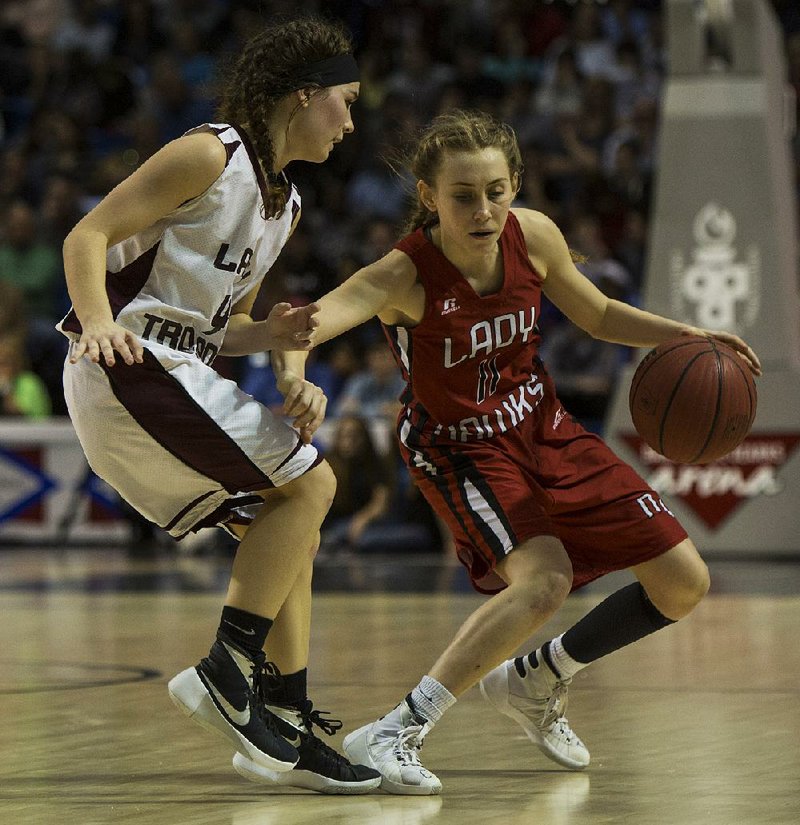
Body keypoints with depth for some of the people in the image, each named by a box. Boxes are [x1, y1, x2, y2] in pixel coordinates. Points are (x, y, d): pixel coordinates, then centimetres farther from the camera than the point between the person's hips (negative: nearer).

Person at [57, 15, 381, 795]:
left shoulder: (284, 203, 20)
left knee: (287, 529, 9)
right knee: (309, 483, -12)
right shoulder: (212, 154, -8)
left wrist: (271, 338, 2)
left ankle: (285, 729, 10)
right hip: (127, 366, -10)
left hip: (172, 377, 10)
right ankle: (224, 673, -12)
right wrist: (99, 325, -30)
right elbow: (87, 236, -12)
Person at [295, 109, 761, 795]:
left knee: (683, 585, 5)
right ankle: (391, 735, -28)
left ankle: (533, 683, 26)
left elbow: (598, 315, 5)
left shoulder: (533, 236, -15)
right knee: (544, 578, -34)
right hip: (461, 450, -6)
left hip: (545, 431, 6)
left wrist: (685, 335, -8)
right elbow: (324, 314, -50)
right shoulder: (404, 277, -30)